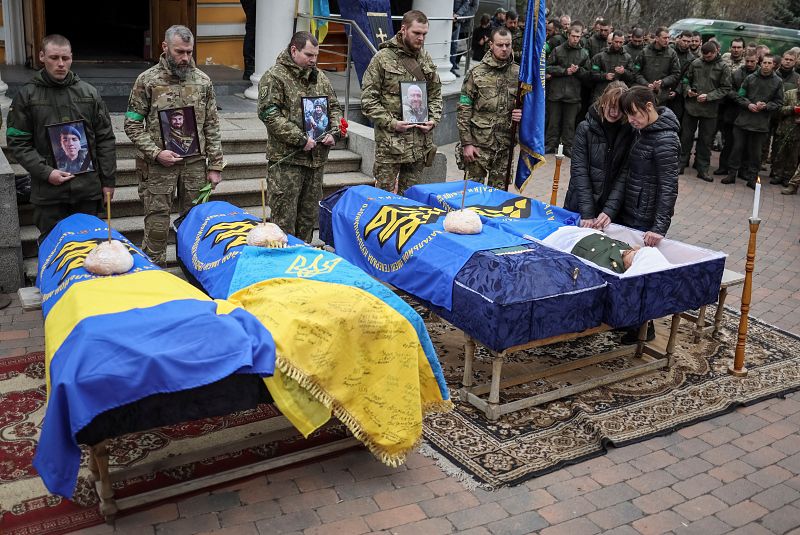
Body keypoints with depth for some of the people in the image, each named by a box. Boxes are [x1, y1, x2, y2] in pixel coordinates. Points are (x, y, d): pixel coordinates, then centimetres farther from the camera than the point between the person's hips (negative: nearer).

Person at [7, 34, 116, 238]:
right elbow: (18, 142, 0)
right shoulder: (27, 95, 1)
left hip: (87, 189, 1)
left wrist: (108, 181, 4)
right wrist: (46, 172, -12)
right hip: (48, 191, -1)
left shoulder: (89, 93, 6)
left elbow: (105, 139, 7)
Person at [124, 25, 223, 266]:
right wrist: (156, 153, -13)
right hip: (158, 167, -3)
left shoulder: (202, 81, 7)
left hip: (195, 165, 3)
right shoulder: (147, 80, -2)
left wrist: (215, 166, 4)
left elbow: (212, 126, 8)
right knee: (157, 227, 1)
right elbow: (132, 124, -1)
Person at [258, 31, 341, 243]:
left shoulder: (319, 77, 15)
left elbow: (334, 107, 22)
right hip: (286, 158, -7)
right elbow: (269, 114, -16)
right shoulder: (274, 77, -7)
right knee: (284, 216, -4)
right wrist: (299, 139, -19)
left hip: (316, 158, 7)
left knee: (309, 216, 14)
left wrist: (332, 133, 2)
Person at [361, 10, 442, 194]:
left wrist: (433, 120, 2)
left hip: (421, 140, 5)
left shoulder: (426, 59, 11)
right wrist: (392, 123, -15)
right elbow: (368, 100, -7)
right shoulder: (383, 58, -5)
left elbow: (435, 94, 19)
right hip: (390, 141, -5)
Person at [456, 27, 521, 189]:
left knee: (499, 191, 11)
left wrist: (522, 113, -6)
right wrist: (466, 143, -10)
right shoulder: (477, 74, -4)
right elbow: (463, 111, -5)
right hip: (479, 143, -3)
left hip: (505, 144, 3)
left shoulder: (518, 73, 5)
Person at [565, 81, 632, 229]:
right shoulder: (585, 129, -6)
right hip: (579, 207, -1)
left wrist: (610, 210, -19)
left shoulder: (628, 133, -2)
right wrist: (587, 214, -20)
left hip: (612, 208, 1)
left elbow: (624, 175, -6)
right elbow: (579, 170, -12)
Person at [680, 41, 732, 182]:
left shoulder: (723, 67, -4)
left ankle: (703, 169, 15)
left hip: (710, 110, -1)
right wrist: (688, 90, -6)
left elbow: (725, 89, -4)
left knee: (706, 140, 6)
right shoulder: (696, 63, 2)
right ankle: (682, 162, 20)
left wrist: (708, 96, -16)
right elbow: (686, 79, 14)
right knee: (686, 136, 8)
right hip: (691, 106, 1)